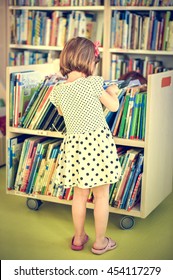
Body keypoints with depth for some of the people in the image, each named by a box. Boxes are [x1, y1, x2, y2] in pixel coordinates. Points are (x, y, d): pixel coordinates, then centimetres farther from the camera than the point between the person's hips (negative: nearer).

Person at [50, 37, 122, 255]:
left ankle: (78, 238, 32)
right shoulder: (93, 83, -13)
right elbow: (114, 106, -2)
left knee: (79, 194, 19)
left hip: (74, 144, 4)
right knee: (101, 195, 10)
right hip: (98, 142, -4)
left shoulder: (57, 91, -1)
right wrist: (112, 91, 17)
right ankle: (100, 242, 21)